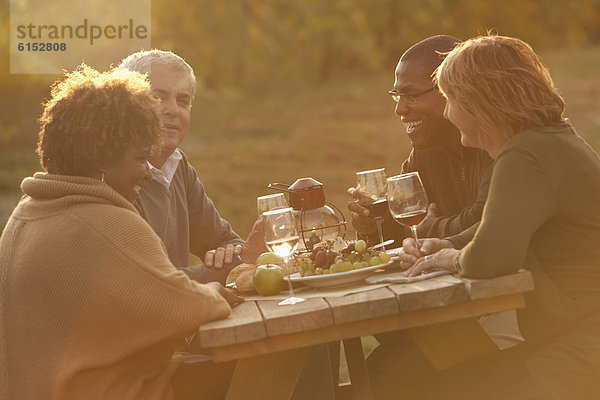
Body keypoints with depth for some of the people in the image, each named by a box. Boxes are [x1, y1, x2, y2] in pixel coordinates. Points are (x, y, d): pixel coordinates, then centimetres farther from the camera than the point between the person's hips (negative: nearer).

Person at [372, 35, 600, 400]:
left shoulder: (527, 157, -19)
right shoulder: (549, 138, 16)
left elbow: (491, 257, -32)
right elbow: (500, 228, 30)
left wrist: (457, 259, -8)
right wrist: (450, 245, 10)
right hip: (566, 340, 11)